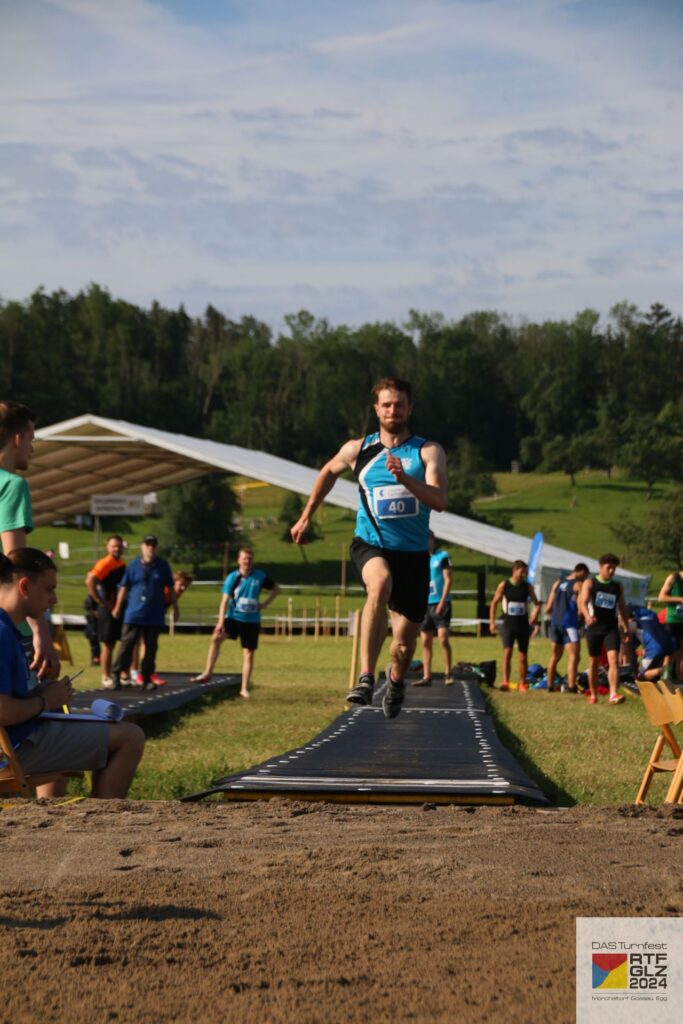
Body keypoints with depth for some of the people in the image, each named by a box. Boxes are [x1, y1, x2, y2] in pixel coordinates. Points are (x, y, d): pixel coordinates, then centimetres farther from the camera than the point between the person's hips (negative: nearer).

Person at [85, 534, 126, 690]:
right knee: (108, 645, -2)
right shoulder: (105, 563, -14)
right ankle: (106, 679, 5)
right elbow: (89, 581, -25)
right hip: (109, 610, -8)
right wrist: (101, 602, -22)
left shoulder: (122, 564, 11)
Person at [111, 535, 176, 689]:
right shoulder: (133, 565, 1)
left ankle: (147, 678, 14)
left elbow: (170, 588, 12)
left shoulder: (163, 566, 3)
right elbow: (124, 587, 6)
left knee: (151, 647, 6)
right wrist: (118, 607, 6)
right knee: (127, 644, -7)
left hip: (155, 616, 2)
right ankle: (116, 673, -3)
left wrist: (174, 605, 13)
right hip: (134, 614, -2)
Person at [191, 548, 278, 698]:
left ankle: (244, 689, 9)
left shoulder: (260, 577, -3)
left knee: (249, 654, 1)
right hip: (233, 617, -1)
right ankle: (207, 674, -22)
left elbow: (276, 589, 12)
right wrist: (221, 621, -21)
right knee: (216, 637, -24)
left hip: (252, 621, 1)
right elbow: (225, 600, -11)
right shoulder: (232, 578, -7)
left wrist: (265, 604, -1)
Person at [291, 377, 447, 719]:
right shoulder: (358, 450, 3)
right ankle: (365, 678, -41)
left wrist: (404, 478, -31)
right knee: (380, 585, -37)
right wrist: (306, 516, 27)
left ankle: (396, 679, 44)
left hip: (413, 553, 1)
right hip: (370, 544, -1)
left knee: (405, 641, 6)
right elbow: (329, 472, 24)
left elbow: (440, 501, -17)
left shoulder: (428, 451, -3)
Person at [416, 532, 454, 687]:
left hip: (440, 604, -5)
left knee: (443, 638, -14)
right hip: (424, 604, 5)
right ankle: (426, 677, 6)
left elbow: (448, 579, -6)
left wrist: (442, 602, -13)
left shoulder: (442, 556, 0)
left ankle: (448, 674, -5)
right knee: (425, 642, 3)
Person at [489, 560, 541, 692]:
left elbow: (537, 604, 10)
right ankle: (505, 681, -20)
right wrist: (492, 622, 0)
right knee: (507, 652, -16)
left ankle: (523, 683, 17)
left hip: (523, 625, 2)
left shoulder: (527, 586, 2)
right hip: (508, 625, -2)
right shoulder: (504, 585, -2)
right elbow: (494, 603, 5)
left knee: (523, 656, 5)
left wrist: (533, 619, -5)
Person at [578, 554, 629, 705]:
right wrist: (587, 616, -35)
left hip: (611, 628, 2)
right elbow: (583, 602, -15)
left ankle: (613, 694, -24)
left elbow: (622, 608, 18)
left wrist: (626, 628, 13)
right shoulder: (589, 583, -1)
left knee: (613, 659, -15)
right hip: (594, 627, -2)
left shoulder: (617, 587, 10)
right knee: (593, 662, 8)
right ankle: (593, 695, 22)